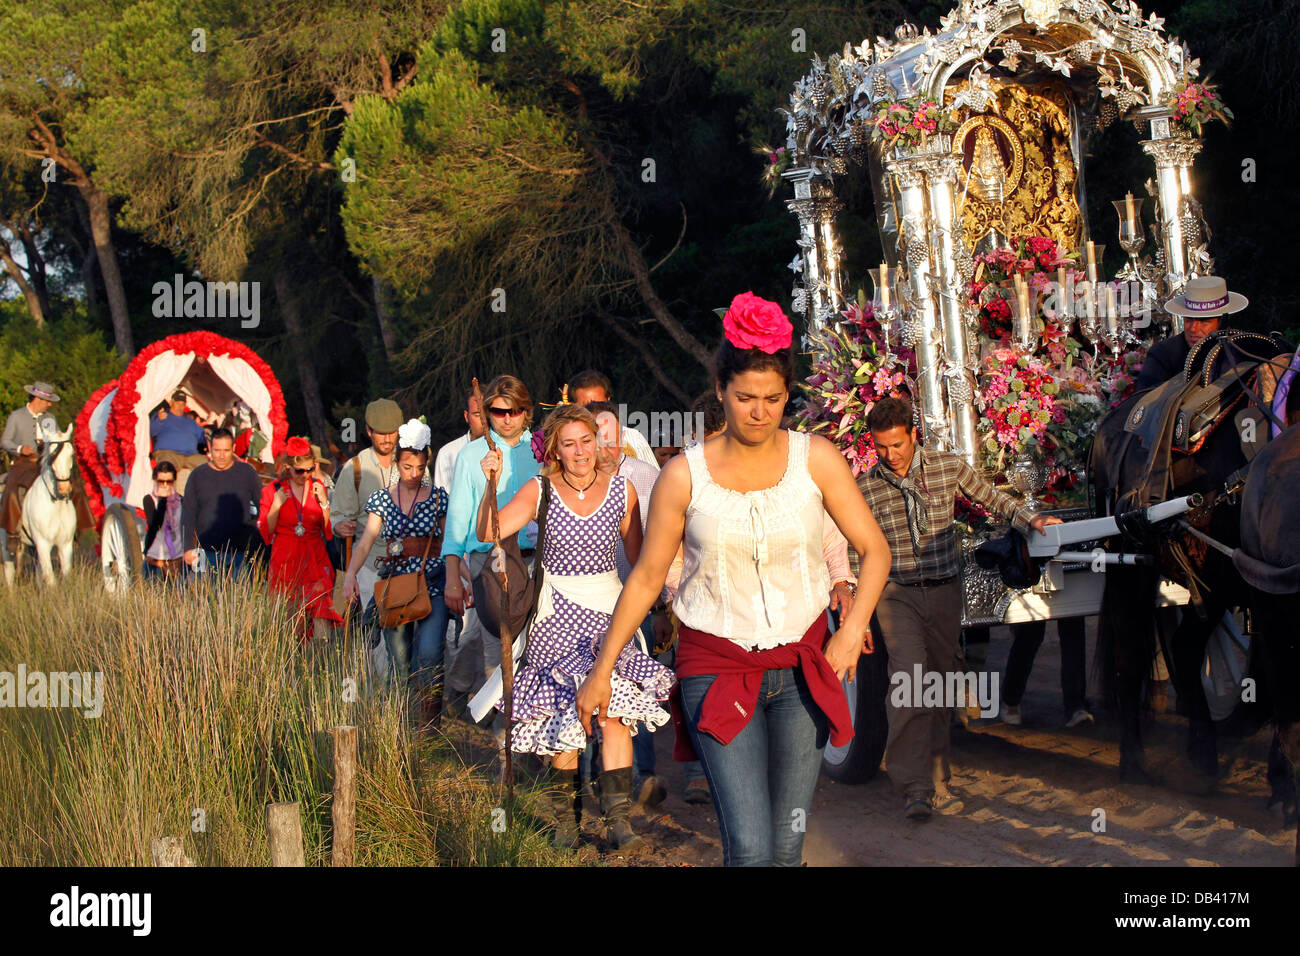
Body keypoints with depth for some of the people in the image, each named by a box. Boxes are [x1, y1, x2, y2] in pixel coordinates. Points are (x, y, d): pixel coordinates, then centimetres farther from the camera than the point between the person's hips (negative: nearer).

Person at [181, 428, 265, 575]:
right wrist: (188, 548, 0)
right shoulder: (197, 475, 7)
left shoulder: (247, 472, 5)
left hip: (243, 552, -1)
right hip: (209, 553, 1)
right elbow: (188, 514, 7)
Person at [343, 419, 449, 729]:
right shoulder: (381, 498, 9)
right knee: (398, 659, 4)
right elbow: (366, 540, 1)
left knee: (428, 652, -17)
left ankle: (428, 725, -8)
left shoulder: (438, 496, 5)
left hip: (432, 583, -2)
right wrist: (351, 574, -14)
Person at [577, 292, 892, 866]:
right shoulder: (684, 475, -4)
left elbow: (874, 551, 6)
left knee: (788, 845, 6)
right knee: (750, 847, -15)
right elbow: (646, 578, 5)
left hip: (802, 665, 2)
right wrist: (602, 670, 8)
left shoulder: (816, 459, -1)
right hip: (716, 667, -2)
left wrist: (853, 630, -8)